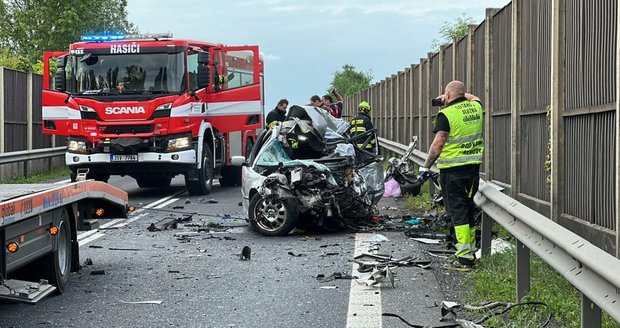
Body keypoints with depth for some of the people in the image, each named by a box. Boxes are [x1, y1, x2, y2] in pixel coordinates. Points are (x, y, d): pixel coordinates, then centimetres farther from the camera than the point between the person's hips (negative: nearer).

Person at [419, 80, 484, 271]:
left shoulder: (446, 114, -12)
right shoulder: (475, 107, 7)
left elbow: (438, 144, -16)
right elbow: (474, 98, 33)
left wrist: (426, 166, -10)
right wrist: (460, 96, 35)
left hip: (453, 169, -7)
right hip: (473, 167, 7)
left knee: (458, 212, -4)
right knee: (468, 210, 16)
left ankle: (464, 259, -6)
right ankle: (471, 252, 23)